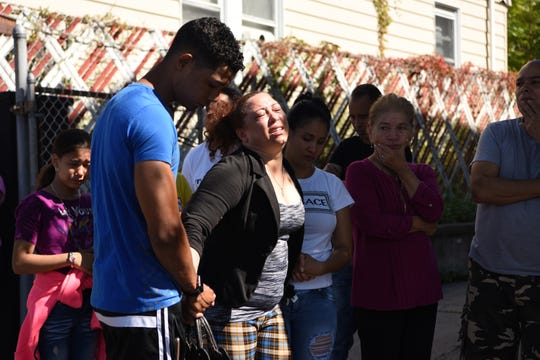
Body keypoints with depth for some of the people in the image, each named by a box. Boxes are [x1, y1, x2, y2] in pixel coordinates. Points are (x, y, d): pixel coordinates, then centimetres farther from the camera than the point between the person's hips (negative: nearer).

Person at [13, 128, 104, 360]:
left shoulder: (91, 204, 11)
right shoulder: (36, 204, -7)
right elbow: (20, 263, -14)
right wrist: (72, 259, -16)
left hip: (89, 306, 5)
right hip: (53, 308, -5)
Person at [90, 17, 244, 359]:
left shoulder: (119, 104, 11)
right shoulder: (153, 117, -19)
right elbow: (165, 231, -24)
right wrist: (194, 289, -6)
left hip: (112, 293, 9)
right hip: (148, 305, -9)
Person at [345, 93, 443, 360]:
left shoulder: (423, 173, 15)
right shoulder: (359, 172, -2)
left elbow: (433, 211, -6)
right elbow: (370, 221, -18)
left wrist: (402, 169, -9)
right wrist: (420, 224, -7)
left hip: (421, 288, 5)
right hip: (378, 289, -5)